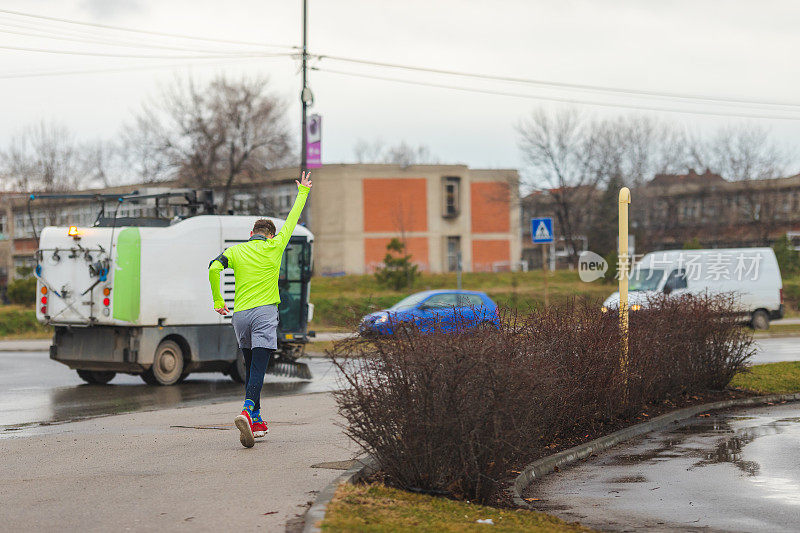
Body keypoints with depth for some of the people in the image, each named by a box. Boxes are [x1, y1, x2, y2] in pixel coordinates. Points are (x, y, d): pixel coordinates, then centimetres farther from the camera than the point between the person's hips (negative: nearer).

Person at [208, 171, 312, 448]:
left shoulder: (235, 251, 9)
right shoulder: (274, 247, 6)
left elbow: (214, 268, -7)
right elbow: (292, 219, 18)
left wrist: (217, 301, 3)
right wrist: (303, 192, 31)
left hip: (240, 315, 3)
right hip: (264, 312, -3)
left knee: (251, 369, 16)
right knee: (258, 369, -13)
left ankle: (257, 421, 19)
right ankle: (246, 412, -35)